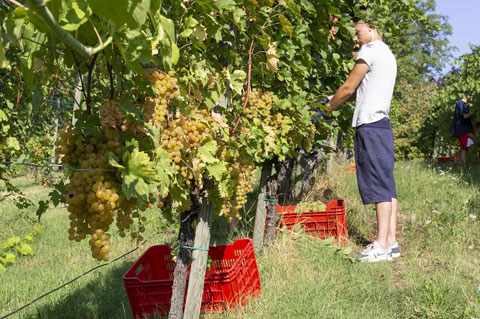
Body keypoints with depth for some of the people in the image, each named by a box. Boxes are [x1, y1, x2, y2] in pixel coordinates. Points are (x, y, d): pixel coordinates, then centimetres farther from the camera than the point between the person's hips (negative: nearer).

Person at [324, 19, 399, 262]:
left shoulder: (370, 51, -7)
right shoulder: (387, 55, 22)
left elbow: (348, 88, -7)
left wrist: (329, 108, 8)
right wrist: (334, 99, 21)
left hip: (370, 126, -9)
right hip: (382, 124, 10)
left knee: (380, 185, -11)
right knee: (386, 186, 7)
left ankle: (382, 246, -11)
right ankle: (391, 242, 8)